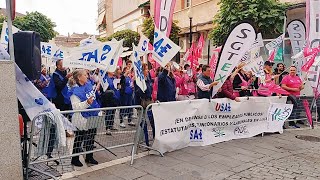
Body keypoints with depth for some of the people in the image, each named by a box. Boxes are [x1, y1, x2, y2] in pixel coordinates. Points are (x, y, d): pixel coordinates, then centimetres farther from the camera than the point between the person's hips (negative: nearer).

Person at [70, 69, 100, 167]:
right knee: (79, 139, 7)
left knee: (91, 138, 17)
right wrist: (87, 103, -35)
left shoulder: (89, 85, 3)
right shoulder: (75, 90, -18)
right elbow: (75, 106, -26)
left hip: (92, 118, 7)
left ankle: (89, 157, 33)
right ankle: (75, 159, 24)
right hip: (82, 120, -7)